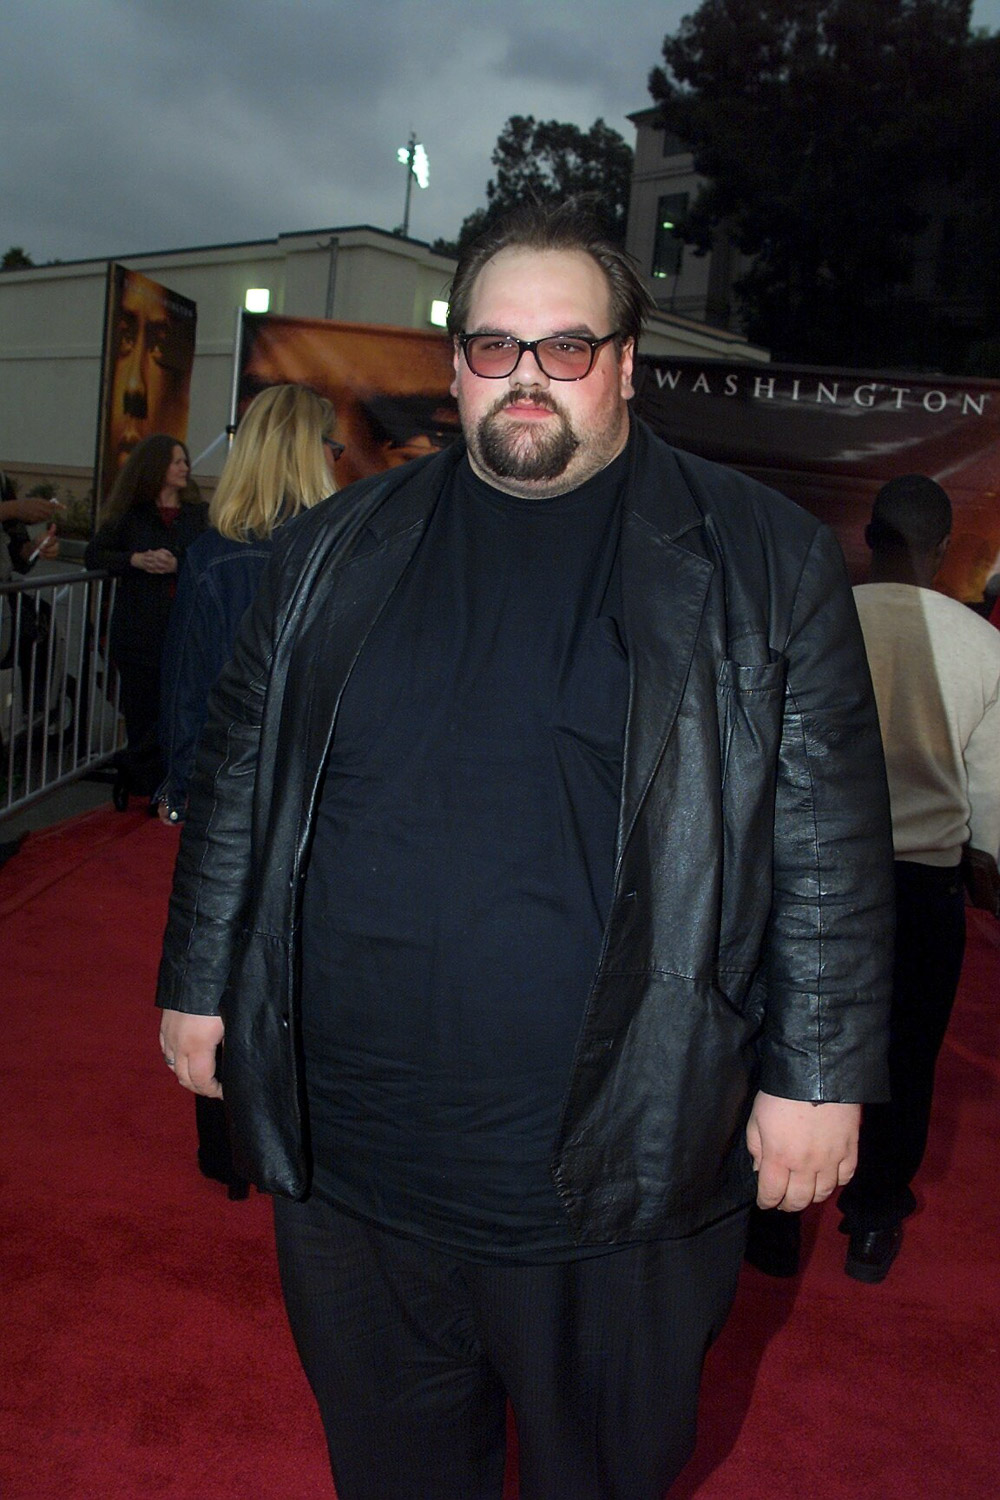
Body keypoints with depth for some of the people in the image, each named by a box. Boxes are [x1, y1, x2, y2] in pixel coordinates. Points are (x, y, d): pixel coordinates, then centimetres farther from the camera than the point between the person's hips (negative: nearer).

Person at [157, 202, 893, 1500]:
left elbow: (829, 838, -4)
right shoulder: (335, 553, 5)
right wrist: (199, 983, 10)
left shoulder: (764, 563, -3)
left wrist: (820, 1075, -6)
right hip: (347, 1150, 3)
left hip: (620, 1173, -2)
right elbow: (240, 783, 11)